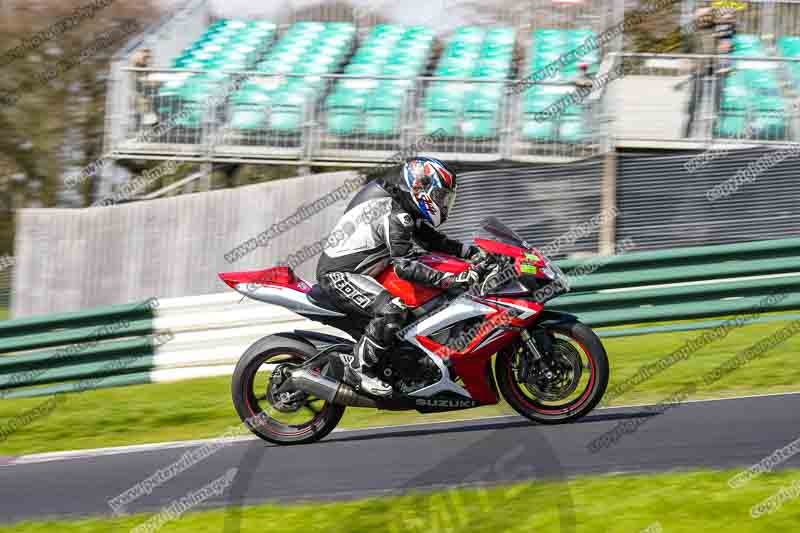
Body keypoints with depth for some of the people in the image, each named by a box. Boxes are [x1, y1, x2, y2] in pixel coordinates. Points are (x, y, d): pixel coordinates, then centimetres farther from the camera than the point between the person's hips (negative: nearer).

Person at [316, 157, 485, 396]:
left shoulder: (405, 210, 10)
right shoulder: (395, 217, -22)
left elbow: (433, 240, 15)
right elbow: (404, 266, -28)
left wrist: (472, 251, 3)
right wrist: (451, 279, -33)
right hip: (339, 275, -11)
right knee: (391, 310, -30)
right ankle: (357, 369, -20)